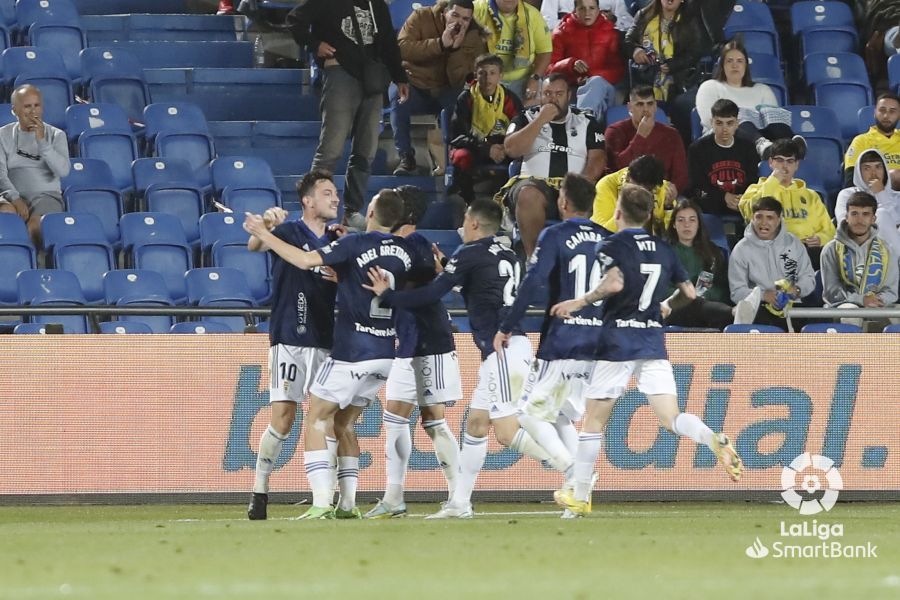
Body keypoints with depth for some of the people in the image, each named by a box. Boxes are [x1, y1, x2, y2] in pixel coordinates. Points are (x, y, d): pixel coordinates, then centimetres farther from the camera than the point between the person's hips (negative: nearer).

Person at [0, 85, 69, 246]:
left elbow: (63, 170, -6)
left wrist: (42, 141, -13)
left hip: (46, 195, -1)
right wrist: (15, 199, -17)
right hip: (13, 194, 1)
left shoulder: (56, 135, 10)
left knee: (36, 226, -34)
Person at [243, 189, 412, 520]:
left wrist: (265, 235, -9)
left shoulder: (355, 244, -12)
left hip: (352, 353, -6)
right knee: (344, 424, 19)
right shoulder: (404, 252, 7)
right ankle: (348, 504, 12)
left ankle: (321, 504, -11)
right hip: (385, 355, 6)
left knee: (316, 421, 1)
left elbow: (306, 260, -20)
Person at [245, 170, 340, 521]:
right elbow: (254, 246, -21)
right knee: (283, 417, -9)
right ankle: (259, 492, -1)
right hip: (290, 339, -5)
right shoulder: (289, 232, -4)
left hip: (327, 340, 5)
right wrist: (265, 225, -42)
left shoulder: (336, 239, 11)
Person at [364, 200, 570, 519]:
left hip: (501, 349, -9)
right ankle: (459, 503, 17)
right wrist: (448, 273, 26)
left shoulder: (470, 254, -8)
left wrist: (386, 294, 3)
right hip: (511, 346, 9)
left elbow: (430, 295, -9)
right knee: (476, 422, 14)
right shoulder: (506, 252, 15)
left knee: (508, 432, -12)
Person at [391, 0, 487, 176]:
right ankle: (406, 158, -25)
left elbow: (457, 81, -15)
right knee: (397, 94, -34)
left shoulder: (473, 36, -6)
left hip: (444, 91, 1)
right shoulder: (421, 17, -8)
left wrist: (456, 47, -28)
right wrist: (440, 43, -30)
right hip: (414, 85, -1)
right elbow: (402, 48, -25)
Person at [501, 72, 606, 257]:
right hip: (535, 184, 0)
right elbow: (511, 149, 0)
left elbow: (598, 159, 7)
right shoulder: (527, 118, 17)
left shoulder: (586, 122, 18)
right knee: (528, 195, -38)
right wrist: (541, 120, -3)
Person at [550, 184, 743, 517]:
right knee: (671, 418, -3)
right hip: (654, 341, 4)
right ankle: (715, 440, -34)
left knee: (594, 419, 8)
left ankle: (580, 496, 14)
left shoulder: (610, 246, -6)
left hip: (618, 341, -4)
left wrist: (580, 302, -12)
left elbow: (614, 283, -24)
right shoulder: (664, 249, 11)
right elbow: (689, 292, 14)